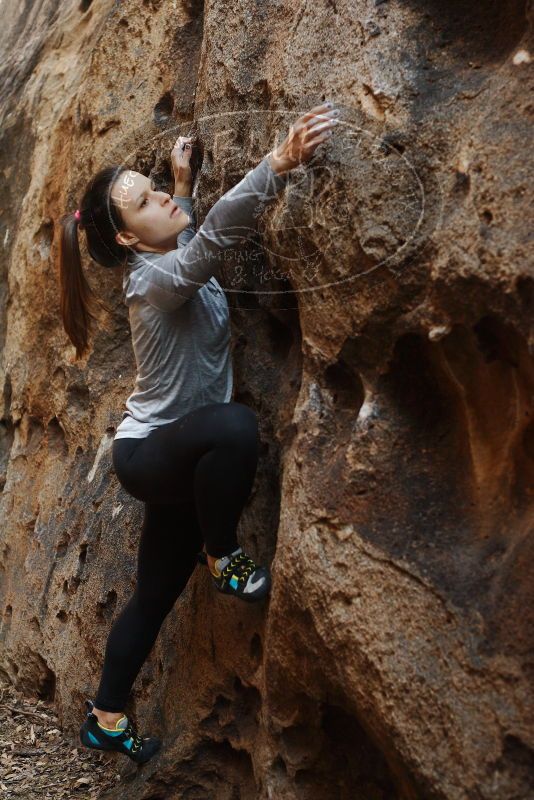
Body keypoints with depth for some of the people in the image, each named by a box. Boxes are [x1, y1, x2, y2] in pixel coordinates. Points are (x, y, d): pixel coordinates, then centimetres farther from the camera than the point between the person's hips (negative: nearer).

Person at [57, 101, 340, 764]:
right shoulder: (154, 279, -22)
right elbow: (215, 232, -43)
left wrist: (184, 181, 17)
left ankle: (106, 720, 35)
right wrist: (279, 163, -54)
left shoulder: (168, 261, 3)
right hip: (145, 455, -9)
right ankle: (223, 558, -15)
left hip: (176, 454, 9)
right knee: (234, 425, -40)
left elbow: (191, 233, 30)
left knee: (157, 594, 16)